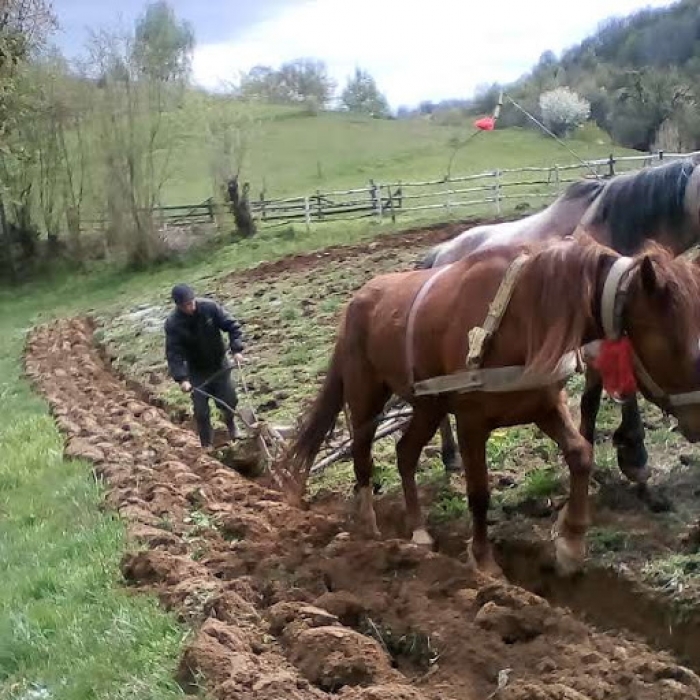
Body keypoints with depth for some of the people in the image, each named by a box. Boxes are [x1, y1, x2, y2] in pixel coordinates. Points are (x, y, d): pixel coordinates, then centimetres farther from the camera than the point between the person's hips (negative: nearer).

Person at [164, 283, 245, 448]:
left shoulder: (210, 307, -21)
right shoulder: (173, 323, -22)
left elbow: (232, 325, -14)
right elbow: (174, 354, -22)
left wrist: (236, 349, -26)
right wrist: (181, 378, -32)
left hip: (219, 364, 1)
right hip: (197, 371, -1)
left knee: (229, 401, 11)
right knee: (201, 411, 2)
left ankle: (231, 426, 43)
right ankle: (207, 445, 21)